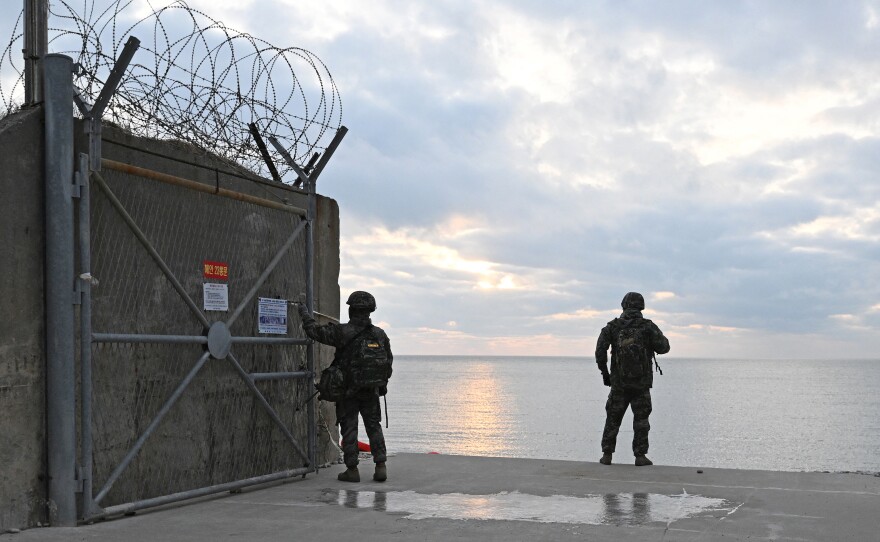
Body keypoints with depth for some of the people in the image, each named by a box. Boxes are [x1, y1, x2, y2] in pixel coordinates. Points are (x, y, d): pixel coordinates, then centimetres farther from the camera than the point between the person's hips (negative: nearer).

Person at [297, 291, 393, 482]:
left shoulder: (342, 332, -14)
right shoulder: (380, 334, 2)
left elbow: (314, 331, -11)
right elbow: (388, 361, 11)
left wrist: (304, 312, 5)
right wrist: (382, 384, 24)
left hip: (348, 390, -3)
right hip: (371, 390, 4)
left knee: (349, 428, 4)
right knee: (374, 427, 11)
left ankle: (352, 470, 6)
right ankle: (380, 466, 5)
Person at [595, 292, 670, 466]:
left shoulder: (613, 326, -2)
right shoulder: (648, 326, -6)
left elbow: (600, 350, -10)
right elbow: (664, 347, -4)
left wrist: (604, 372, 1)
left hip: (619, 382, 1)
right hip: (641, 383, -1)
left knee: (613, 418, 11)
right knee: (641, 419, 7)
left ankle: (607, 455, 10)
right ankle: (640, 456, 3)